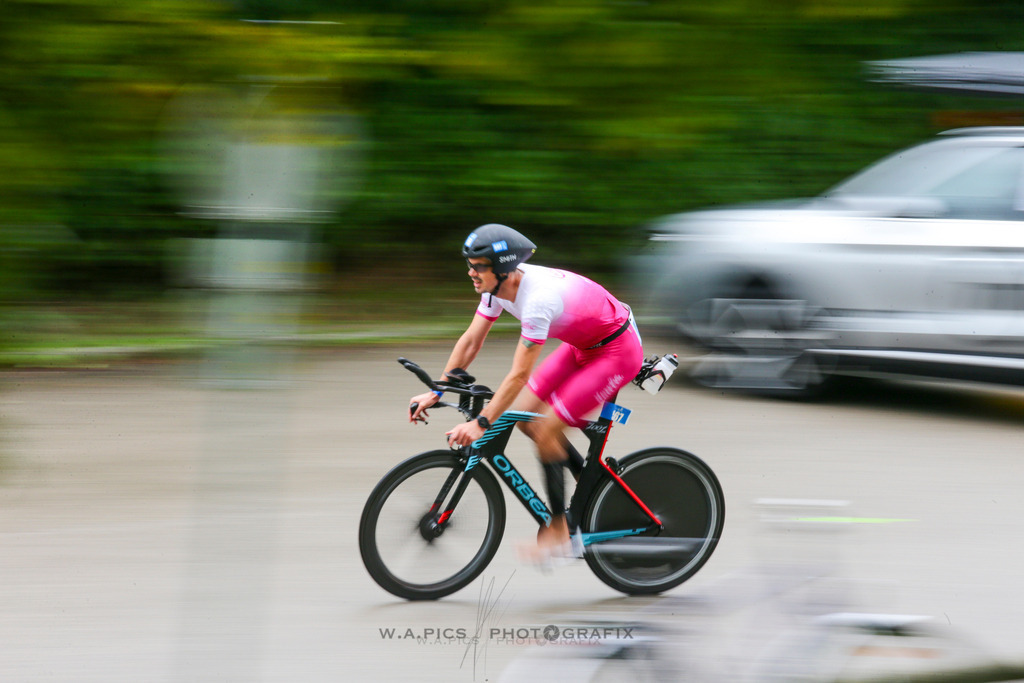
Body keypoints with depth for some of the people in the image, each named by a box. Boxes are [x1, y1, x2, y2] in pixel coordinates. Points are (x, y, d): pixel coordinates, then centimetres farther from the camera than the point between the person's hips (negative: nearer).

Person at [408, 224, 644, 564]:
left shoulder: (538, 298, -34)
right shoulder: (498, 287, -9)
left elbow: (519, 375, -35)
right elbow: (470, 341, 0)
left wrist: (481, 423, -36)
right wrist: (436, 392, -5)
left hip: (617, 351, -9)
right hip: (584, 345, 9)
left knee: (545, 430, -13)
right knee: (525, 416, 3)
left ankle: (559, 533, -2)